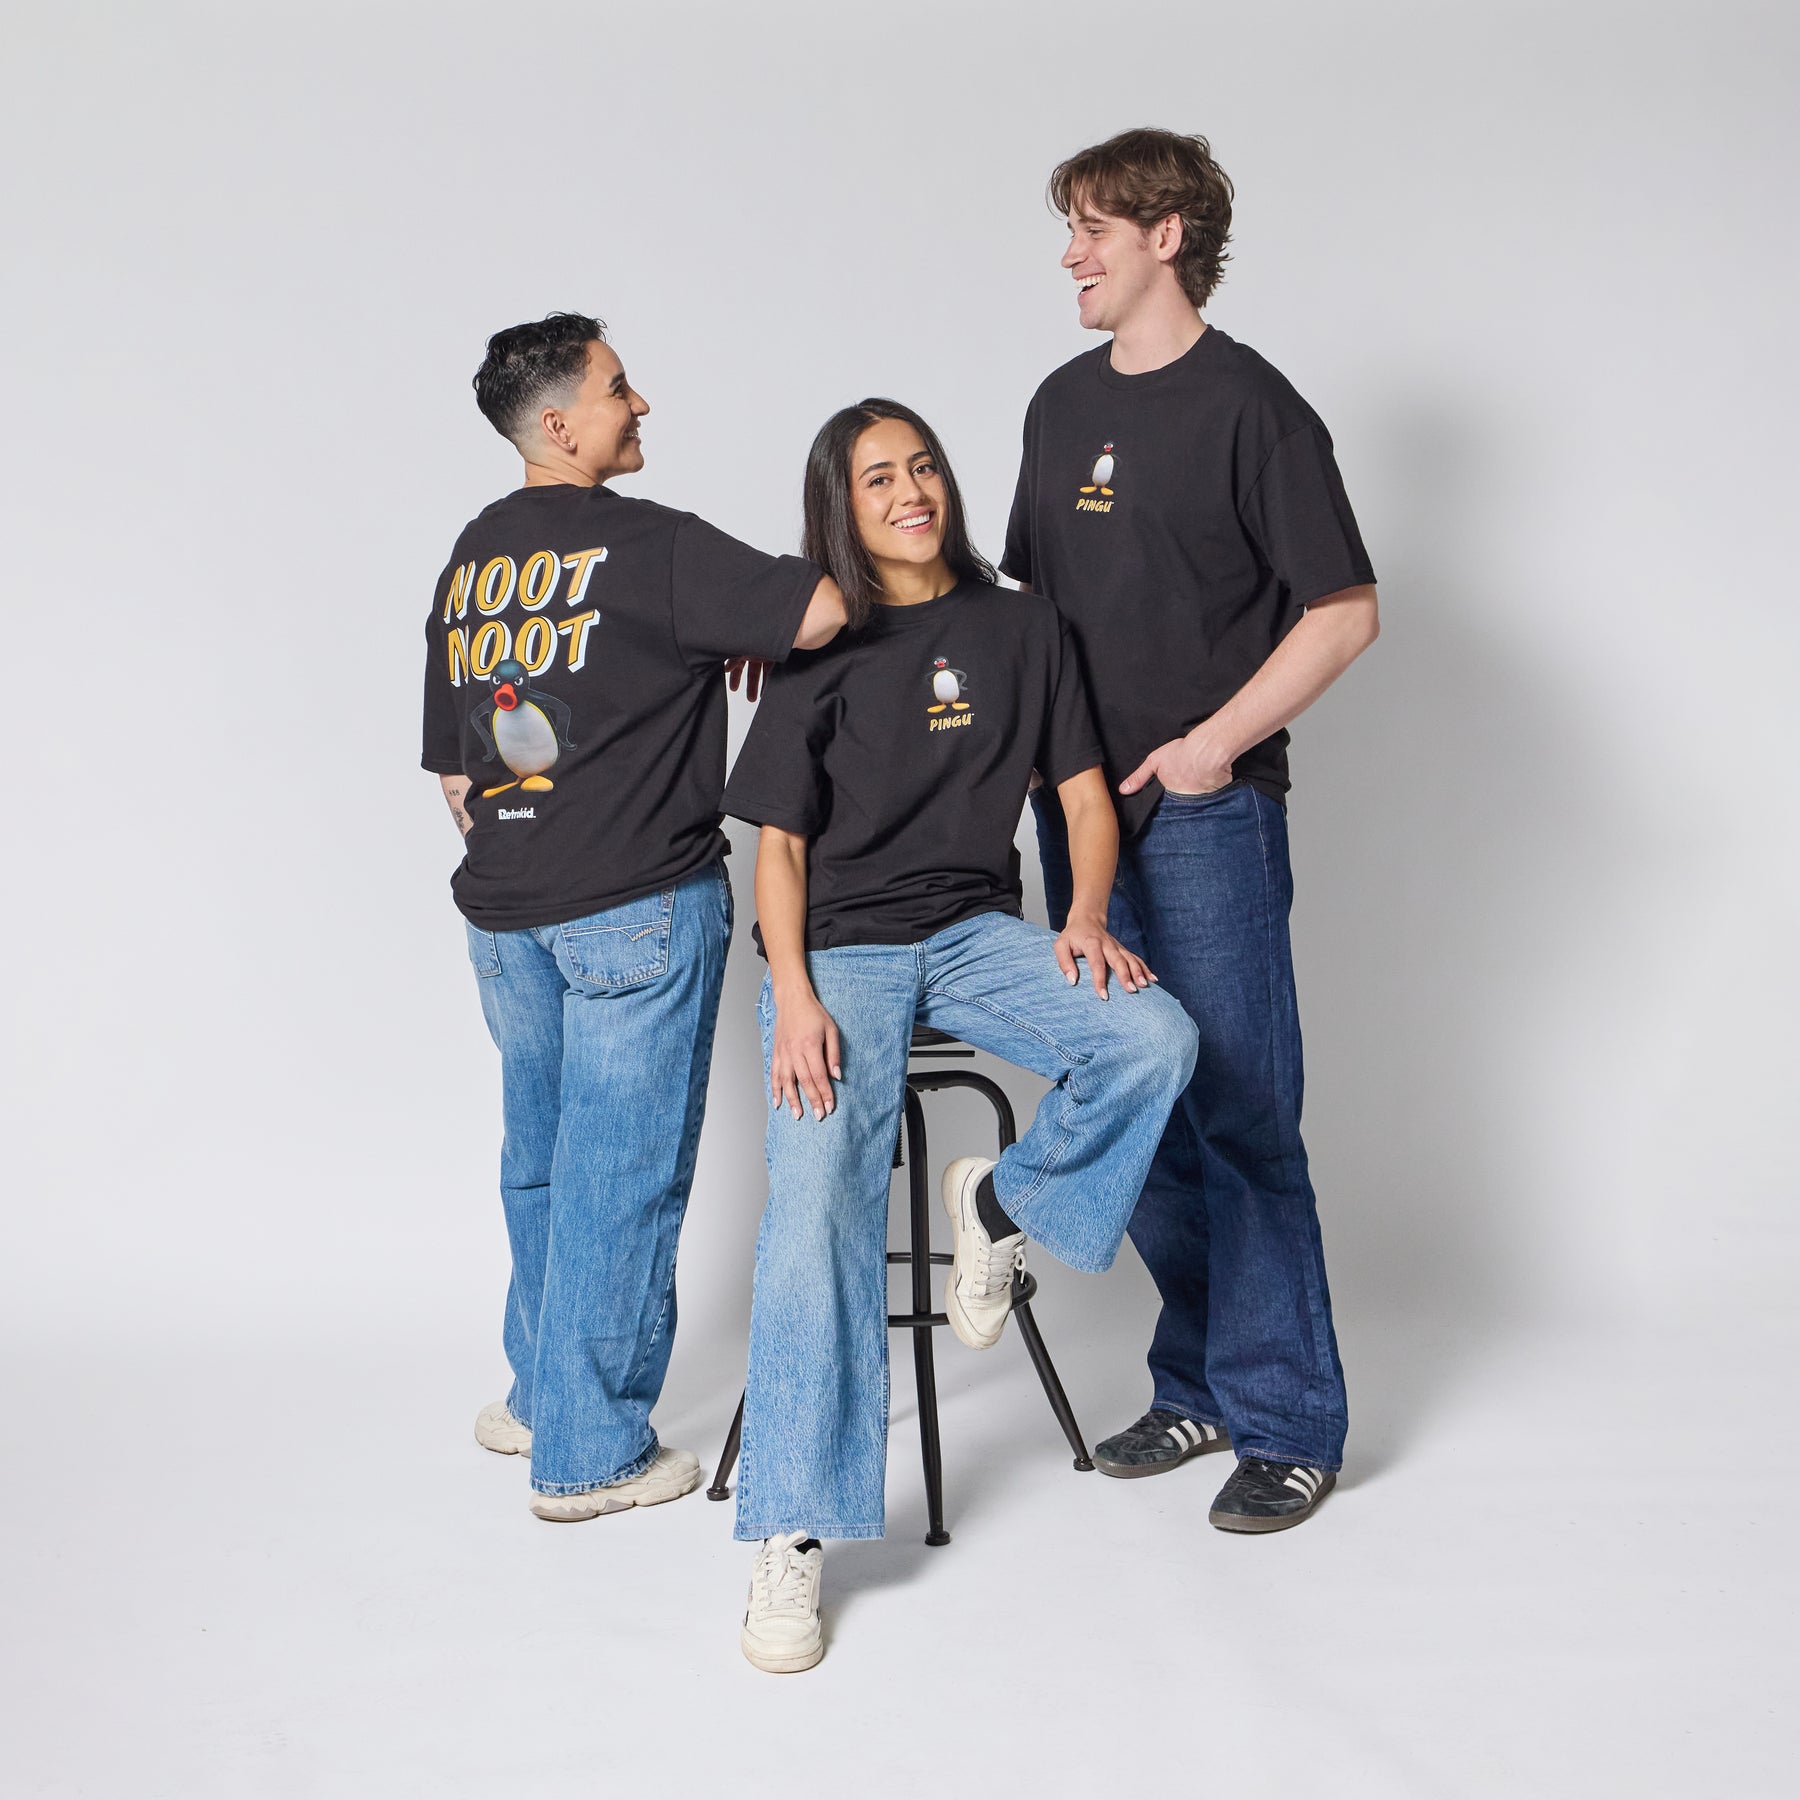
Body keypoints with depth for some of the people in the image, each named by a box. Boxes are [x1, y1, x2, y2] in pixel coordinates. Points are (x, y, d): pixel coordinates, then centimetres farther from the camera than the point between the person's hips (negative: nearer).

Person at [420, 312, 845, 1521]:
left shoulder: (469, 561, 11)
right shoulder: (646, 545, -13)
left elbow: (452, 771, 16)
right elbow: (819, 610, -24)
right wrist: (756, 637, -3)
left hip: (503, 911, 8)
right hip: (639, 905, -7)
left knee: (543, 1157, 20)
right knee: (621, 1174, 2)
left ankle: (541, 1395, 34)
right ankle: (590, 1453, 12)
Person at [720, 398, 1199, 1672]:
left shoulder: (1023, 628, 10)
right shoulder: (821, 656, 4)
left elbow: (1085, 794, 9)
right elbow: (780, 847, 2)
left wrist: (1086, 919, -10)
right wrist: (794, 998, -13)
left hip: (978, 934, 2)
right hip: (841, 950, -2)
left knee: (1157, 1039, -26)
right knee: (818, 1202, -21)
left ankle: (1004, 1204, 1)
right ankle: (793, 1534, -14)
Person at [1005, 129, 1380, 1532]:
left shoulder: (1250, 405, -6)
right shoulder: (1064, 404, 15)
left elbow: (1345, 613, -8)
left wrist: (1213, 741, -13)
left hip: (1208, 814, -6)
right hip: (1079, 810, 7)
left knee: (1241, 1116, -3)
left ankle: (1290, 1425, 11)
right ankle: (1197, 1388, 25)